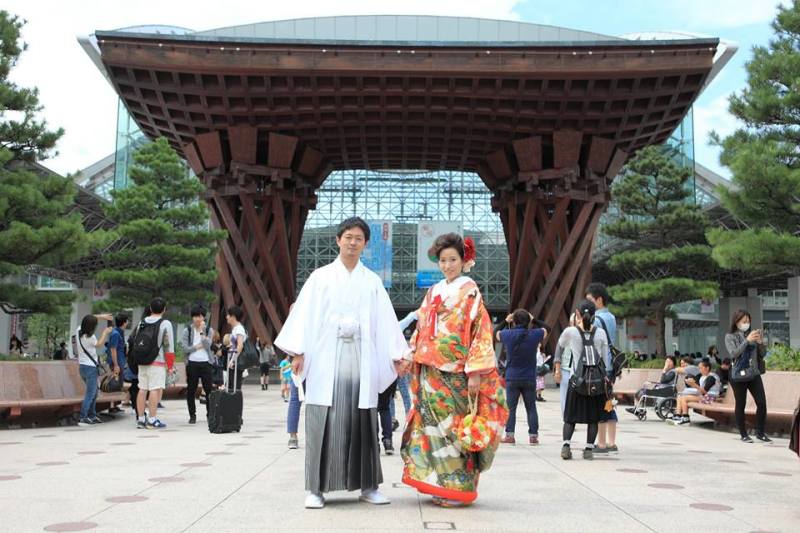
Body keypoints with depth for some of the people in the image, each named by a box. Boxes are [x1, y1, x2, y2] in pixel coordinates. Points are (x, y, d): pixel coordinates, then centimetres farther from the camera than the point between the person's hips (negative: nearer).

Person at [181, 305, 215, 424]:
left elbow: (207, 345, -9)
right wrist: (198, 346, -7)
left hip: (206, 363, 0)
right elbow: (185, 348, -5)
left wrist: (201, 331, -11)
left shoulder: (209, 330, 7)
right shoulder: (188, 330, 5)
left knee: (209, 390, -3)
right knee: (191, 391, 4)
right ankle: (192, 415, 14)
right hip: (192, 363, 0)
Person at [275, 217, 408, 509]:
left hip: (361, 357, 2)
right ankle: (317, 488, 1)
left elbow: (386, 320, 9)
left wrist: (396, 355, 3)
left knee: (362, 421, 2)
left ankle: (368, 486, 10)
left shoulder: (373, 281, 12)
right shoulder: (321, 276, 7)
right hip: (327, 357, -1)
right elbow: (304, 314, 1)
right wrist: (298, 351, -8)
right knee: (324, 422, -5)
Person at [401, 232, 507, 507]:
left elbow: (480, 332, -9)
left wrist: (475, 372, -15)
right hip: (431, 371, 6)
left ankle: (459, 488, 5)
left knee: (453, 429, -4)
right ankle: (439, 485, 15)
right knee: (434, 427, 6)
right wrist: (410, 356, 11)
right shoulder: (433, 293, 15)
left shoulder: (469, 291, -3)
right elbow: (421, 329, 19)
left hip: (456, 374, -5)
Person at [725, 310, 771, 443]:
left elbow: (762, 354, 11)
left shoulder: (752, 334, 8)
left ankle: (760, 433, 12)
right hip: (738, 376, -3)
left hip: (754, 374, 3)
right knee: (740, 405, 4)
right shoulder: (730, 336, -1)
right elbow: (733, 353, -16)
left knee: (762, 403, -2)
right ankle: (743, 434, 15)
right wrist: (747, 340, -22)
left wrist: (760, 342, -8)